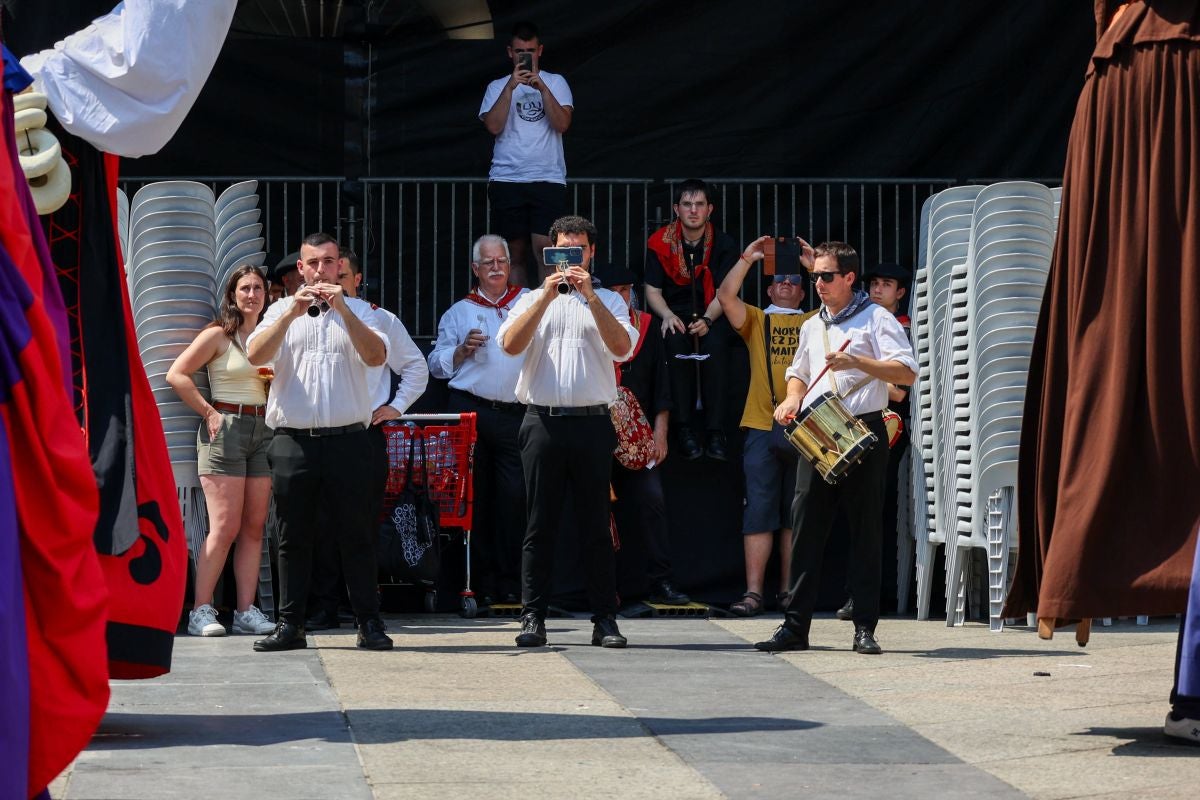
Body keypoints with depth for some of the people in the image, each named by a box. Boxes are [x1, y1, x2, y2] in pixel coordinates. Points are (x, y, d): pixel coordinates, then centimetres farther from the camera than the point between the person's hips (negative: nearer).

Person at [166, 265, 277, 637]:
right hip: (225, 429, -6)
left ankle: (246, 610, 6)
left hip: (264, 430, 6)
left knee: (254, 527, 3)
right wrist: (209, 412, -10)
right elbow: (176, 375, -7)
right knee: (225, 528, -12)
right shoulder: (218, 335, -2)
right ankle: (201, 611, -8)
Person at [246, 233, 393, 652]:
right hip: (293, 440, 1)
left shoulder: (358, 311, 11)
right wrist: (291, 313, -15)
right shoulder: (282, 310, 13)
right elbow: (255, 355, -4)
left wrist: (342, 310, -15)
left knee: (356, 534, 0)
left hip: (347, 440, -1)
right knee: (293, 536, 4)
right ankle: (290, 624, 9)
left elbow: (376, 356, -7)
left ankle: (369, 624, 4)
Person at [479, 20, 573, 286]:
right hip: (506, 181, 2)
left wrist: (542, 87, -13)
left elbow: (562, 124, -4)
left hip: (548, 178, -1)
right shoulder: (497, 87, 12)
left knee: (545, 249, -15)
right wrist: (510, 87, -11)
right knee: (515, 254, 3)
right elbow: (494, 126, -4)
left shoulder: (555, 82, 11)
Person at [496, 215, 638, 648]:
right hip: (543, 421, 0)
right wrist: (547, 296, -11)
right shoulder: (531, 300, 13)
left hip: (592, 422, 0)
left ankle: (605, 619, 4)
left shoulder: (609, 301, 12)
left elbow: (622, 347, -6)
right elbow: (511, 345, -5)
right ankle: (533, 617, 3)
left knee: (596, 524, 2)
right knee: (540, 524, 0)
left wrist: (589, 296, -13)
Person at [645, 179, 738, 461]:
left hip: (710, 313, 0)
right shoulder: (660, 243, 0)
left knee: (716, 345, -34)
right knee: (676, 344, -34)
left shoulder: (724, 244, 0)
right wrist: (668, 315, -21)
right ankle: (684, 429, -29)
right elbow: (652, 291, 0)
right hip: (674, 313, 0)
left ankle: (715, 430, -32)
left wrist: (707, 319, -24)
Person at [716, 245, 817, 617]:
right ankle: (753, 592, -8)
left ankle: (788, 590, 9)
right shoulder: (755, 320, 14)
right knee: (759, 512, -5)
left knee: (796, 515, 5)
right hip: (762, 428, -1)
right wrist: (748, 257, 0)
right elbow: (726, 295, 0)